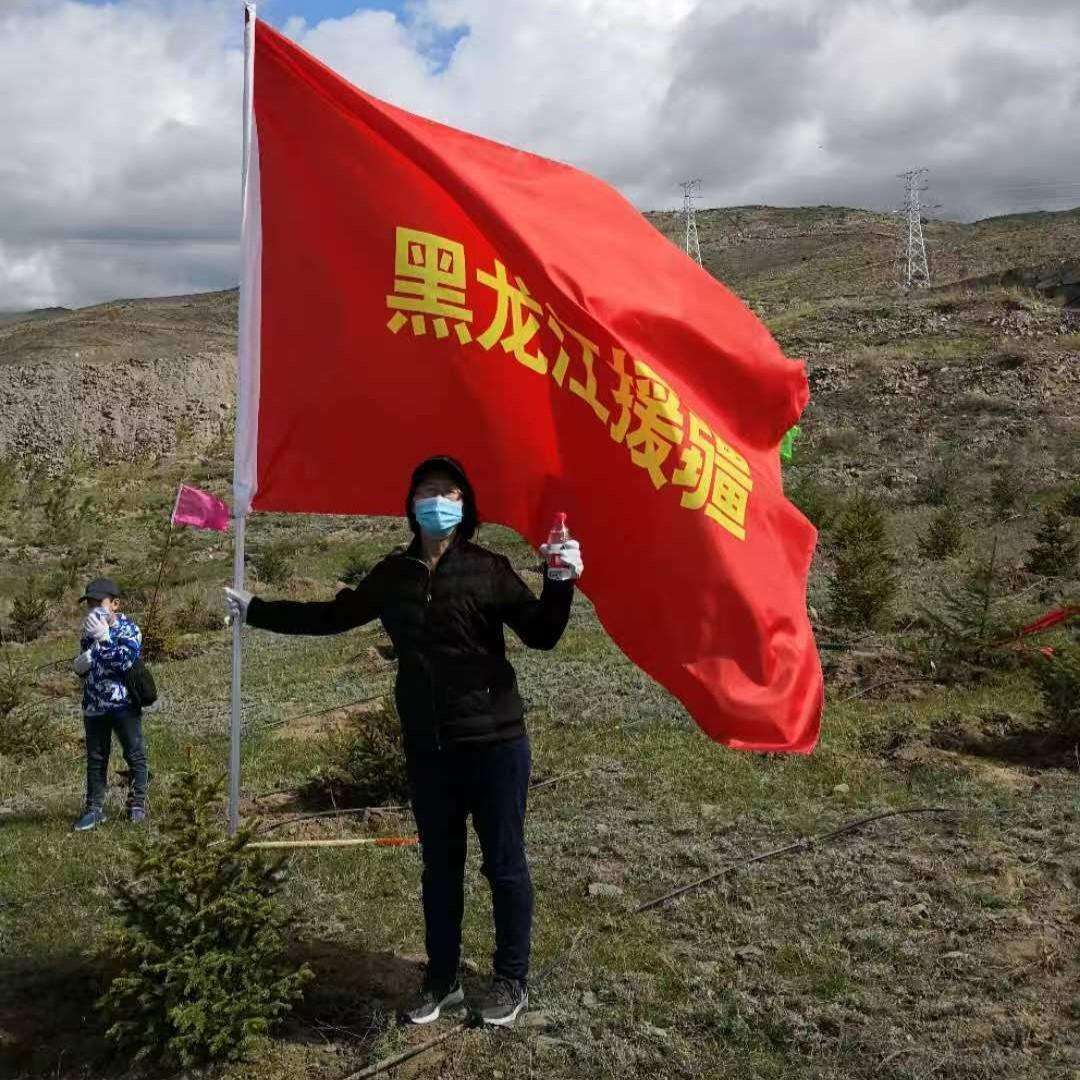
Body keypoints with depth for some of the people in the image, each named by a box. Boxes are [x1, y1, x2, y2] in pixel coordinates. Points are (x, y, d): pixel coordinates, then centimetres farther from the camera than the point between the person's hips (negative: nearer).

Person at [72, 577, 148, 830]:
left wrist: (105, 638, -27)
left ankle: (137, 804, 14)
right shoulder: (89, 631, 10)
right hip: (94, 705, 6)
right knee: (95, 758, 11)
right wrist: (79, 666, 0)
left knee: (135, 754, 2)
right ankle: (94, 808, 19)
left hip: (123, 703, -5)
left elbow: (126, 662, -22)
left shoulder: (128, 628, -8)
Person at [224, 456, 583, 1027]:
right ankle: (442, 980, 32)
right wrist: (255, 609, 18)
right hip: (427, 748, 4)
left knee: (504, 864, 7)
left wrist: (561, 583, -27)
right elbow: (333, 615, 16)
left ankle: (511, 980, 25)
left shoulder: (489, 569, -6)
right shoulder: (394, 573, 6)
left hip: (494, 742, -4)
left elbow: (540, 635, -9)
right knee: (439, 867, 16)